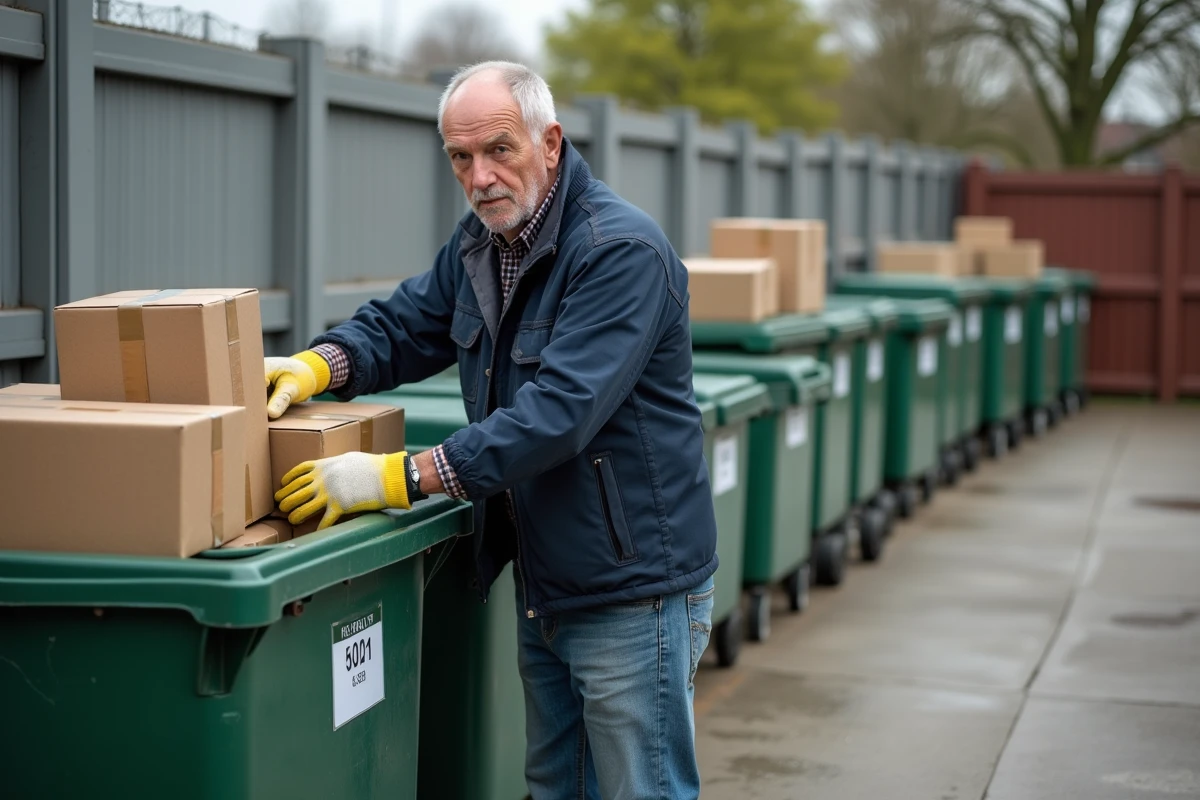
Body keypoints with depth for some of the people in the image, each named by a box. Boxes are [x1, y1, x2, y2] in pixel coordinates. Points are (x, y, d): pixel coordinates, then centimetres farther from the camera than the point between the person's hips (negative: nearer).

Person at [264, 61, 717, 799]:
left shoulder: (623, 252, -22)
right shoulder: (481, 243, 7)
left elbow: (558, 412, -30)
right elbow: (402, 326, 14)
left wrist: (402, 477, -30)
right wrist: (315, 365, -9)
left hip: (633, 592, -9)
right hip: (544, 586, 9)